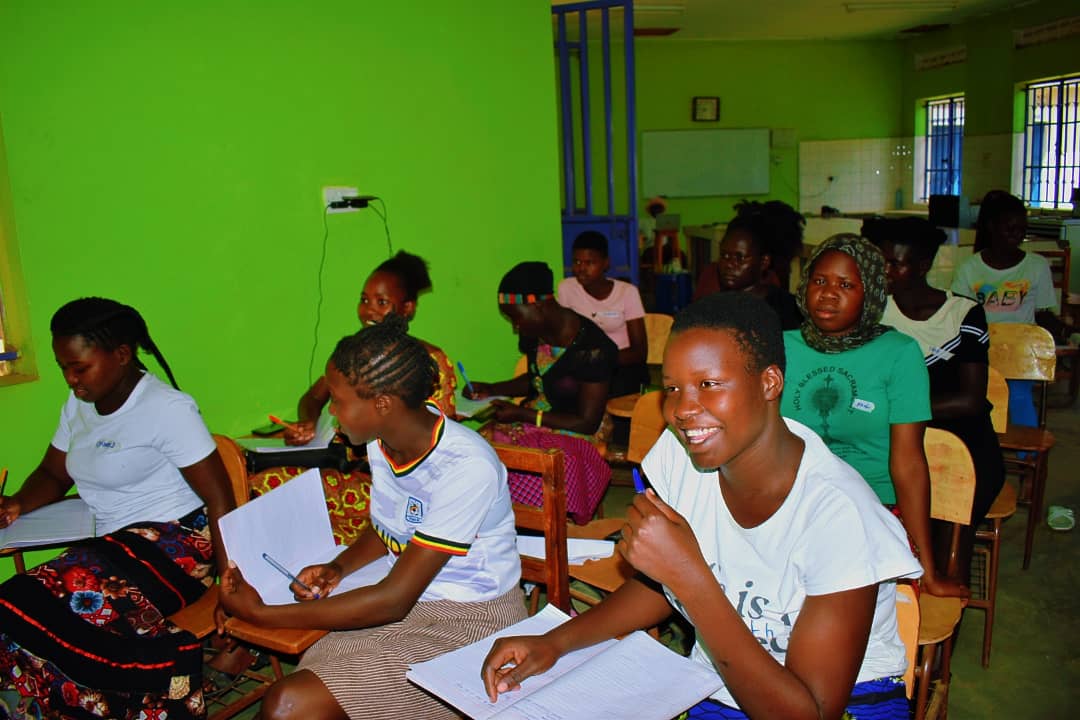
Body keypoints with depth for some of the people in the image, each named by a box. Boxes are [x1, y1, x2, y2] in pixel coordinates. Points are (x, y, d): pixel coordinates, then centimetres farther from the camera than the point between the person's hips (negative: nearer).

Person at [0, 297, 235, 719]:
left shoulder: (167, 409, -14)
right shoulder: (79, 404, 11)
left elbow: (220, 501, -16)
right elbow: (53, 473, 23)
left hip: (171, 544, -8)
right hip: (110, 544, 8)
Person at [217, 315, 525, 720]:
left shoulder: (465, 469, -28)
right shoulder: (384, 440, -5)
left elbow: (393, 600, -24)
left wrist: (261, 615, -20)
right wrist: (338, 568, -6)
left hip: (468, 618, -7)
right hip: (407, 591, 7)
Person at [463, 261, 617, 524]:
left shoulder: (592, 349, -18)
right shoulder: (534, 335, 4)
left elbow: (587, 423, -14)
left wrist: (522, 415, -15)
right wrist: (491, 389, 8)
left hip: (571, 435, -7)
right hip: (531, 421, 7)